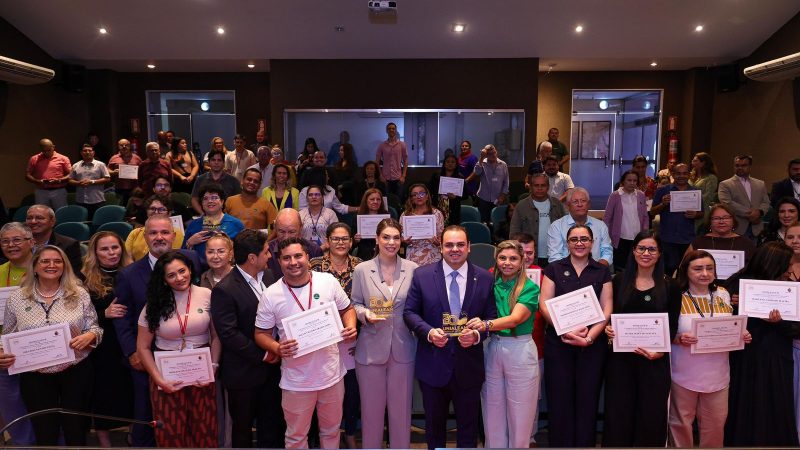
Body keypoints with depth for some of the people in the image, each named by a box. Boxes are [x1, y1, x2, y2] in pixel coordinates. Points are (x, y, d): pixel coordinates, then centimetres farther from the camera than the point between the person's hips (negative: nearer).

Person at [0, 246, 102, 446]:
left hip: (76, 372, 0)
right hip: (35, 377, 1)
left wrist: (89, 336, -20)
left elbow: (94, 328, 2)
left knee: (76, 432, 10)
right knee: (45, 436, 11)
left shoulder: (80, 294, -2)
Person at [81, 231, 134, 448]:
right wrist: (105, 314, -19)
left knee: (133, 395, 8)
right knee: (104, 397, 8)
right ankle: (105, 443, 27)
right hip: (101, 350, -1)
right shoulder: (85, 280, -3)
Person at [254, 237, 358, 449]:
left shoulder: (329, 281, -6)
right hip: (296, 380, -1)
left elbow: (347, 309, 7)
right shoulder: (271, 295, -10)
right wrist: (277, 348, -21)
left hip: (332, 373, 2)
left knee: (331, 430, 21)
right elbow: (261, 334, -2)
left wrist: (350, 327, -13)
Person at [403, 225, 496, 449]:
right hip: (433, 364, 0)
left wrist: (477, 334, -17)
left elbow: (491, 316, 2)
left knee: (468, 426, 16)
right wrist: (428, 332, -18)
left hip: (469, 365, 1)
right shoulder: (422, 275, -4)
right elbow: (410, 312, -1)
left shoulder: (485, 278, -1)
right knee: (434, 424, 19)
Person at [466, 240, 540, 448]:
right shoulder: (490, 284, 6)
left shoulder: (530, 288, -5)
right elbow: (480, 318, 7)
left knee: (519, 414, 7)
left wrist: (486, 324, -36)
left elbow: (515, 319, -20)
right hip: (492, 349, 3)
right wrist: (473, 326, -15)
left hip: (520, 352, -3)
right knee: (492, 414, 12)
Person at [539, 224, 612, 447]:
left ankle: (585, 443, 19)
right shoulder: (554, 268, 5)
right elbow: (544, 304, -2)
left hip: (593, 344, 1)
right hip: (558, 343, -1)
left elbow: (606, 308, 2)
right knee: (559, 400, 3)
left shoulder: (602, 271, 8)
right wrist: (566, 330, -15)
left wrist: (589, 337, -13)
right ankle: (559, 443, 16)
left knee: (587, 400, 6)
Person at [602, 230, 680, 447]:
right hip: (620, 358, 1)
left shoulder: (669, 286, 3)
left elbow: (672, 326, 1)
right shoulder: (619, 281, 5)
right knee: (618, 414, 6)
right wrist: (608, 329, -11)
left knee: (651, 416, 7)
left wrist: (660, 350, -13)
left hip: (655, 360, 0)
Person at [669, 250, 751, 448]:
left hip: (717, 374, 4)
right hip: (685, 373, -3)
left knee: (715, 424, 13)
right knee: (681, 423, 7)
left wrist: (742, 336, -5)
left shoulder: (723, 295, 5)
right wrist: (679, 339, -26)